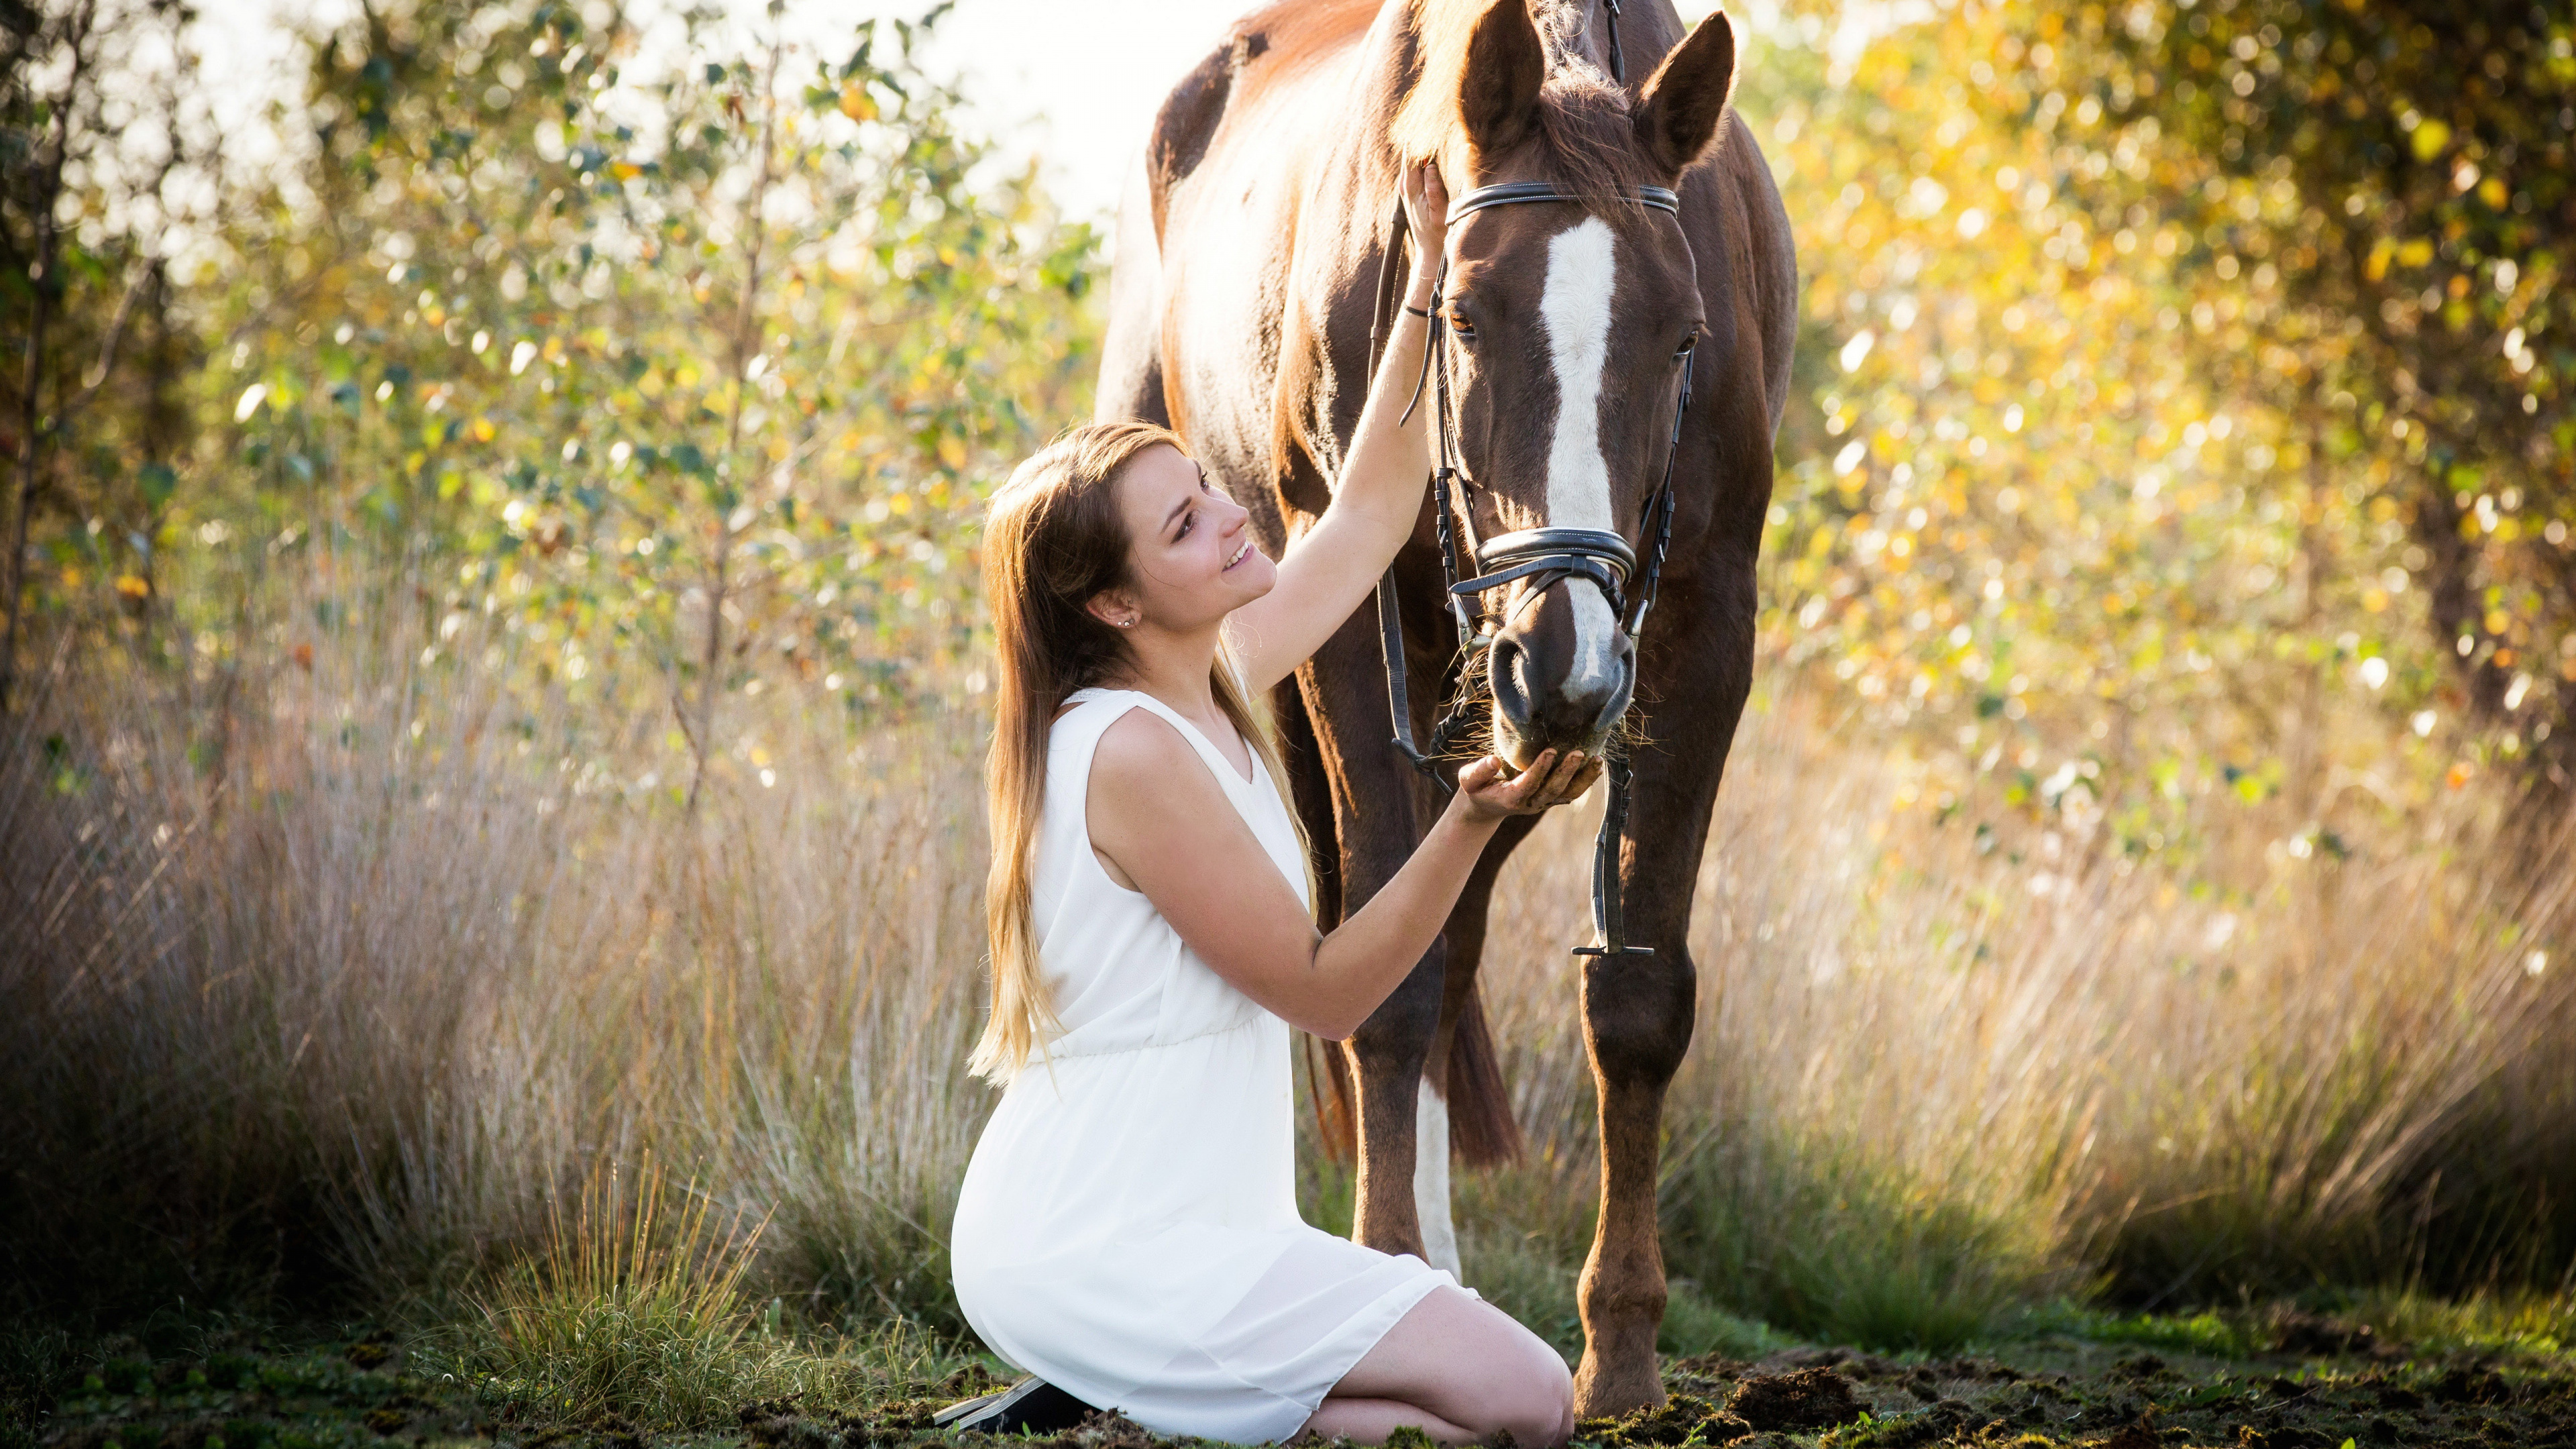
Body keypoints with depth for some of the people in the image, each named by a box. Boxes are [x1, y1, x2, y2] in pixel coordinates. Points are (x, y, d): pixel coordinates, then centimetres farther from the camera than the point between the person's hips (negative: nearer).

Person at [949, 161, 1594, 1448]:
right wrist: (1474, 822, -23)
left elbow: (1372, 509, 22)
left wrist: (1431, 277, 19)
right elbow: (1324, 989, -14)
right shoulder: (1136, 753, -18)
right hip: (1097, 1259, -10)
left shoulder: (1212, 690, 8)